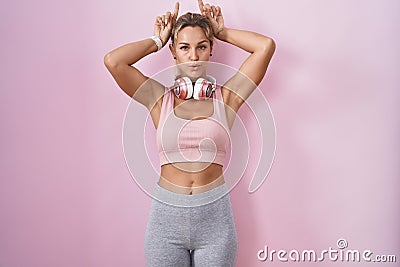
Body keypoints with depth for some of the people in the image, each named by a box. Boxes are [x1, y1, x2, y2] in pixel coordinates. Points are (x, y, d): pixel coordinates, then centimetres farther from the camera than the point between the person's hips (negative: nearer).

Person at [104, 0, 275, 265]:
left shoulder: (225, 98, 1)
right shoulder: (160, 99, 1)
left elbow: (266, 46, -6)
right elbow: (113, 61, -10)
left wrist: (222, 32, 6)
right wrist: (158, 41, 2)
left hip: (215, 217, 0)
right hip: (166, 216, 0)